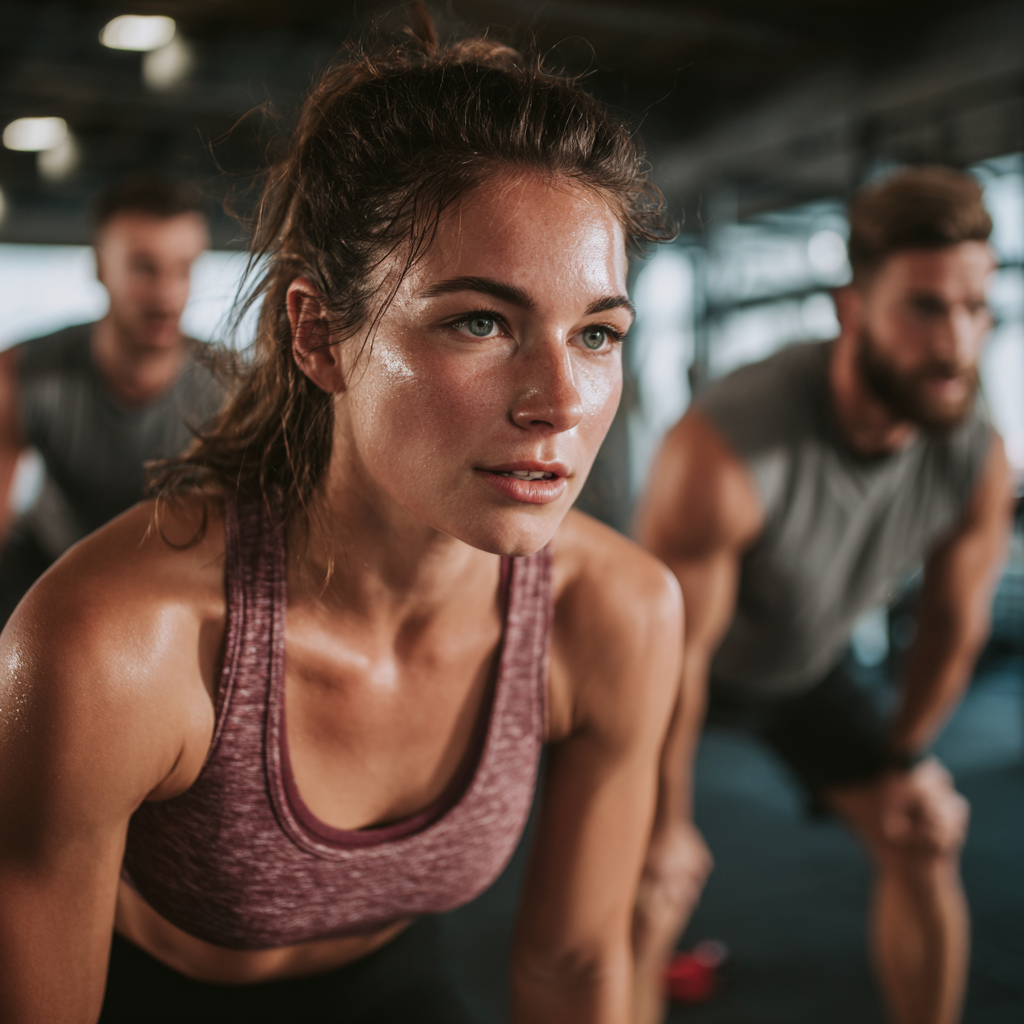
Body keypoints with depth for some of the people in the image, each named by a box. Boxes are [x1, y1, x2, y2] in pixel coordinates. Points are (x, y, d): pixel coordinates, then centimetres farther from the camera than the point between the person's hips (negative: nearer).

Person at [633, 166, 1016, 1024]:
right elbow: (675, 656, -29)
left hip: (805, 664, 5)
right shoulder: (724, 449, -41)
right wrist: (670, 822, -15)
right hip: (682, 663, -4)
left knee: (923, 847, 4)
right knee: (657, 880, -13)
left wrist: (907, 753, 9)